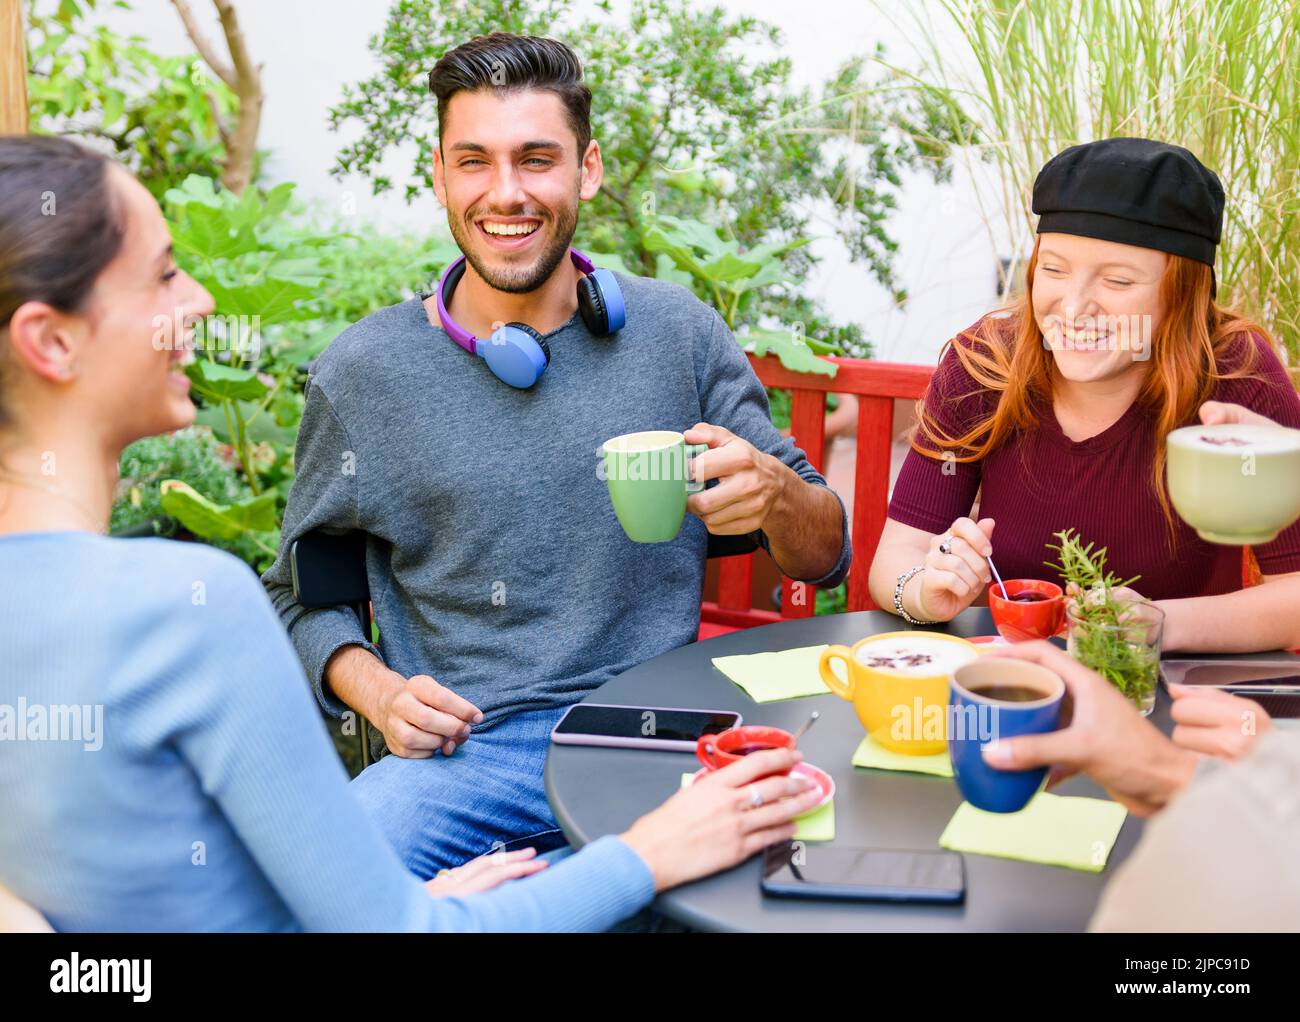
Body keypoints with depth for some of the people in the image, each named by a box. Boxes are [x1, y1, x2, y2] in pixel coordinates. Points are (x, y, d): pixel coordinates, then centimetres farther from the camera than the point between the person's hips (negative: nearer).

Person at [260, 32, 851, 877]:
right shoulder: (363, 372, 3)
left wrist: (773, 491, -14)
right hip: (463, 749, -1)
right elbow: (304, 598, 12)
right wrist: (378, 693, -8)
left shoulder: (678, 334, 5)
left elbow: (828, 558, 8)